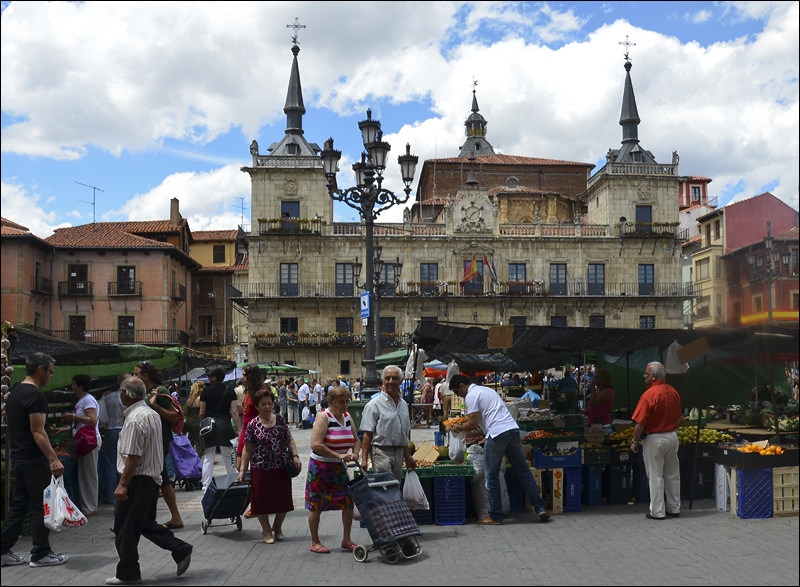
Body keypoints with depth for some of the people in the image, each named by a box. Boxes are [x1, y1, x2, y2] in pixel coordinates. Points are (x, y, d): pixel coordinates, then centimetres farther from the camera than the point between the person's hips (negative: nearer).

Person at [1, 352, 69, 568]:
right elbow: (38, 432, -21)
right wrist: (54, 459, -22)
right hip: (34, 460, -9)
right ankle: (41, 554, 7)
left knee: (17, 505, 15)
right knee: (41, 507, 0)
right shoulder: (35, 395, -17)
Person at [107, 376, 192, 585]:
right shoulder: (152, 414, 11)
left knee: (125, 527, 3)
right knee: (146, 523, 19)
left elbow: (133, 457, -23)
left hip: (137, 480, -10)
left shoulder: (135, 419, -20)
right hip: (152, 477, 10)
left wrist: (122, 484, -20)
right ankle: (180, 550, 15)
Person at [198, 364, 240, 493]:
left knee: (208, 459, 3)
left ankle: (206, 489, 1)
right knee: (228, 458, 11)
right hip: (225, 425, 1)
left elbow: (202, 412, 0)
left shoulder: (206, 391, -1)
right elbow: (234, 412, -4)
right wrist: (239, 430, -3)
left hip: (210, 426, -1)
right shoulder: (230, 392, 1)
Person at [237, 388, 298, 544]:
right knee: (262, 502, 6)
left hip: (281, 468, 2)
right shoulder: (252, 425, -4)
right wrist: (242, 470, -4)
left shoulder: (280, 420, 2)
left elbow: (289, 440, 8)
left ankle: (277, 527, 33)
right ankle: (266, 530, 27)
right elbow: (247, 449, -2)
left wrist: (295, 456, -6)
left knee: (283, 500, 9)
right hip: (260, 469, -2)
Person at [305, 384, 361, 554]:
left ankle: (346, 540, 16)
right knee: (316, 505, 4)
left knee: (348, 501, 2)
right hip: (320, 468, -6)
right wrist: (339, 455, -24)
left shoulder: (347, 417, 5)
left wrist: (354, 453, -7)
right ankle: (315, 543, 18)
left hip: (339, 468, 6)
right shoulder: (324, 417, -16)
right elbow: (315, 445, -24)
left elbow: (356, 440, 14)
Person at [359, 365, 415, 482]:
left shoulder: (403, 405, 13)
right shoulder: (374, 405, -8)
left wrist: (408, 457, 21)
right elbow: (367, 434, -11)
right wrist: (364, 459, -16)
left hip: (399, 453, 7)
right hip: (381, 452, -7)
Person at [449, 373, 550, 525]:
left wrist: (458, 428, 9)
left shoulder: (471, 396, -3)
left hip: (497, 434, -8)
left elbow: (472, 424, -8)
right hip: (513, 429, 8)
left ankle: (495, 516, 10)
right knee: (523, 471, 12)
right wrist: (466, 427, 32)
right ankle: (540, 508, 10)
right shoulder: (486, 389, 25)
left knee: (492, 477, 4)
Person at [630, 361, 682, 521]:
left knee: (655, 476, 2)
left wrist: (634, 441, -7)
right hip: (672, 436, 7)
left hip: (654, 439, -7)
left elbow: (640, 423, -19)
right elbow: (677, 416, 12)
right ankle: (674, 508, 24)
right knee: (672, 474, 15)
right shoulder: (674, 392, 2)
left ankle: (657, 512, 7)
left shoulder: (648, 395, -20)